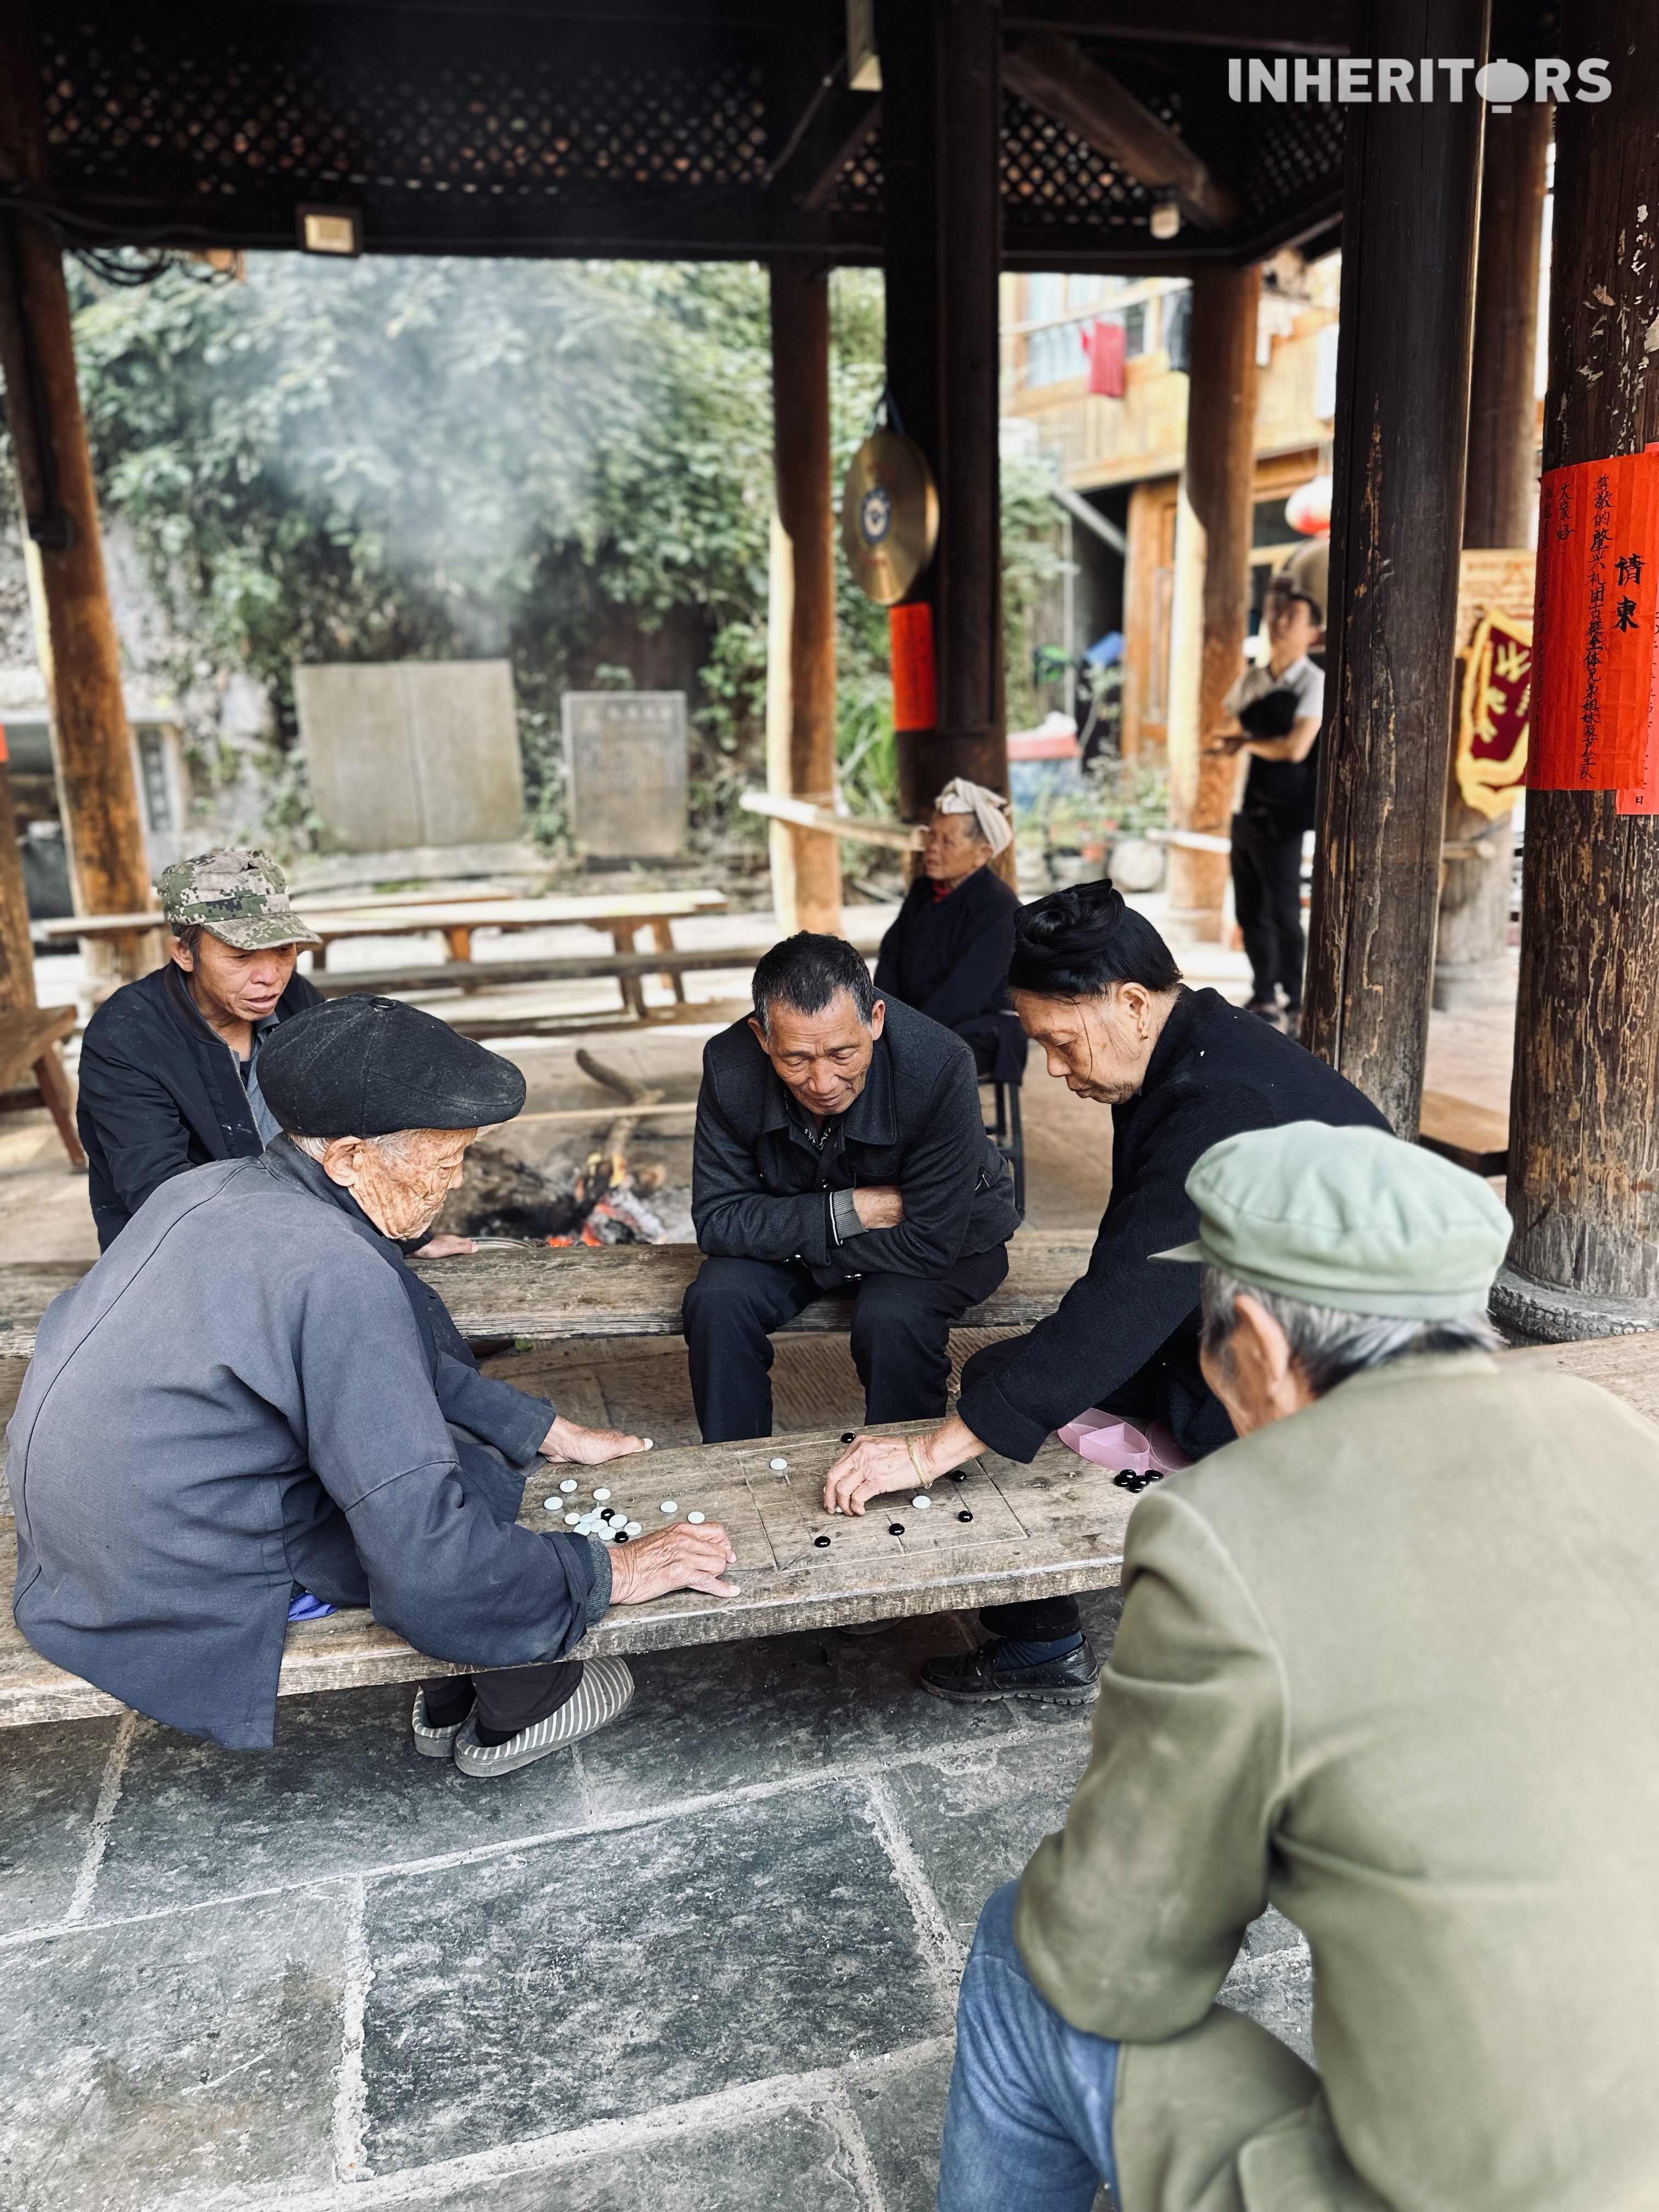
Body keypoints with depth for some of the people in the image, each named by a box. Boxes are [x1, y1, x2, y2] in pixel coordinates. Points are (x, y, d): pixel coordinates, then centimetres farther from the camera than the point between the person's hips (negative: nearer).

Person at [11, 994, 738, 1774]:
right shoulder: (336, 1271, -29)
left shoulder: (217, 1184, 0)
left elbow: (397, 1359, 13)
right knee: (477, 1474, -3)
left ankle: (450, 1701, 27)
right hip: (177, 1592, -9)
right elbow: (429, 1561, -28)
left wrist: (550, 1432, 16)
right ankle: (517, 1712, 20)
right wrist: (609, 1574, -14)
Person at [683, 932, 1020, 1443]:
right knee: (716, 1300, -22)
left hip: (940, 1234, -2)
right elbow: (717, 1220, -19)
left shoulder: (939, 1068, -34)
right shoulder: (730, 1066, -25)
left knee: (893, 1319, -31)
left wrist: (799, 1243, -26)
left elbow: (930, 1244, -30)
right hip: (792, 1223, 3)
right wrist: (846, 1211, -28)